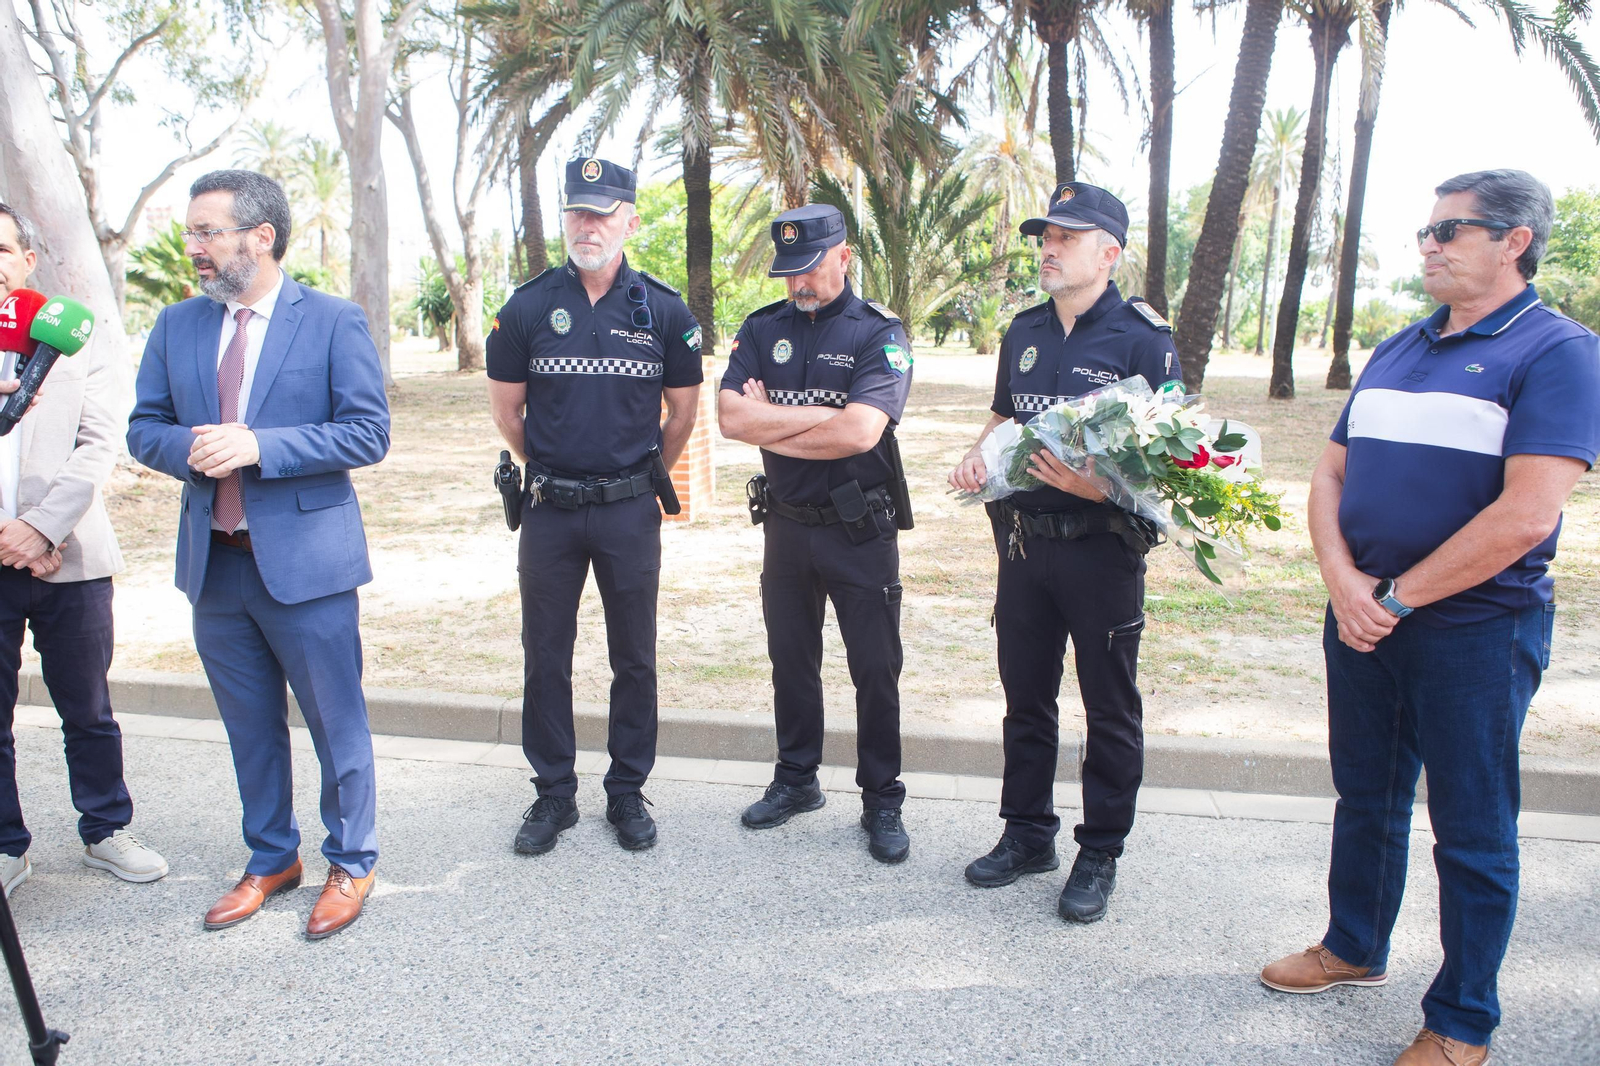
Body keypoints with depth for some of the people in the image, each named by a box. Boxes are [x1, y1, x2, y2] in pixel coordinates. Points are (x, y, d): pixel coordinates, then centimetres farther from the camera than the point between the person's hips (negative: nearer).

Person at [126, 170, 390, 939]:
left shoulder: (333, 321, -6)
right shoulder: (177, 326, 8)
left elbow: (368, 434, -11)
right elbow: (144, 429, 11)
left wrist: (258, 446, -21)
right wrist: (190, 449, -12)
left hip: (305, 561, -5)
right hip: (213, 561, 5)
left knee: (336, 724, 6)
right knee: (250, 728, 17)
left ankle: (351, 863, 25)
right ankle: (272, 860, 35)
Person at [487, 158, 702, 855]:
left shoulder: (663, 311, 0)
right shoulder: (527, 307, 0)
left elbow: (683, 412, 11)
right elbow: (506, 410, 10)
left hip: (630, 511, 0)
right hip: (550, 509, 1)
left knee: (634, 657, 8)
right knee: (545, 656, 8)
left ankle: (628, 792, 23)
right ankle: (554, 793, 23)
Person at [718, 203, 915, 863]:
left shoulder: (880, 334, -8)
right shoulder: (763, 330, 3)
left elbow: (859, 432, -24)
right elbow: (731, 418, -12)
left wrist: (769, 423, -13)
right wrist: (825, 414, -15)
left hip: (859, 530, -4)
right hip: (786, 524, 4)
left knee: (875, 668, 4)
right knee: (791, 660, 15)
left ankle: (882, 802, 18)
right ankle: (796, 780, 32)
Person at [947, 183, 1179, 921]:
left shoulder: (1142, 338, -9)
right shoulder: (1023, 333, 10)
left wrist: (1097, 486, -28)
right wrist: (977, 458, 2)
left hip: (1102, 546, -6)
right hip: (1023, 540, 6)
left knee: (1109, 707, 7)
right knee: (1026, 696, 15)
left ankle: (1099, 854, 21)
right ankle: (1027, 833, 31)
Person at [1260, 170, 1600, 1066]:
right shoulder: (1397, 352, 11)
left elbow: (1525, 517, -21)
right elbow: (1333, 473, 9)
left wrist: (1398, 596, -15)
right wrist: (1343, 580, -8)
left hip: (1476, 630, -6)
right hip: (1364, 616, 7)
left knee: (1472, 831, 7)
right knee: (1366, 797, 19)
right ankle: (1356, 948, 40)